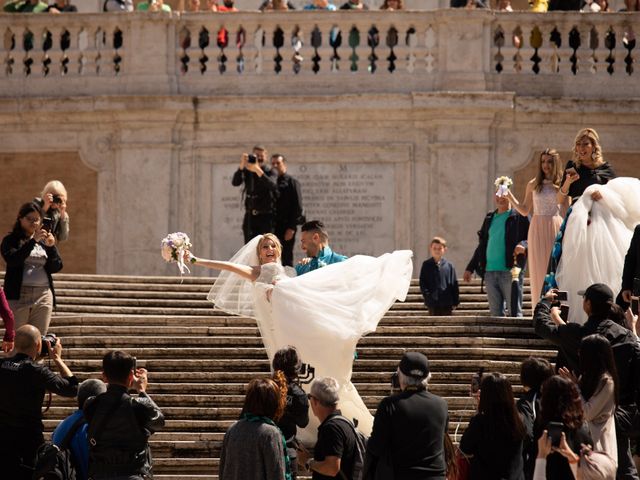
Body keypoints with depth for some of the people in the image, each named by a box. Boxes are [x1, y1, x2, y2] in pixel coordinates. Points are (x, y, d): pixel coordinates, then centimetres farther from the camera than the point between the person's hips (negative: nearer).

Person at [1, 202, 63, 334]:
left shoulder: (44, 241, 14)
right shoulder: (11, 240, 4)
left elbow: (56, 267, 8)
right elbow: (12, 260, -15)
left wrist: (51, 247, -8)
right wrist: (33, 241, -18)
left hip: (44, 295, 3)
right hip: (18, 295, -3)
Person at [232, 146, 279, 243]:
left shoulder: (270, 172, 1)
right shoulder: (247, 171, 8)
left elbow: (272, 185, -20)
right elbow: (235, 182, -7)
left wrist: (258, 170, -32)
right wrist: (241, 166, -22)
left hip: (266, 217, -3)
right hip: (250, 216, 3)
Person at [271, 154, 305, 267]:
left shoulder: (291, 182, 3)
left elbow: (297, 207, -4)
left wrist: (291, 227, -12)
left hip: (286, 227, -4)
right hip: (271, 227, 4)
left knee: (286, 259, -3)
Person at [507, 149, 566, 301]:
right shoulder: (533, 185, 8)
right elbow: (524, 210, 12)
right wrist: (509, 196, 4)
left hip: (556, 229, -1)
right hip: (537, 230, 1)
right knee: (539, 271, 0)